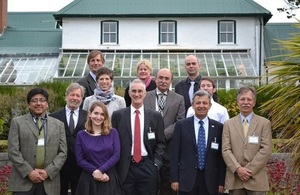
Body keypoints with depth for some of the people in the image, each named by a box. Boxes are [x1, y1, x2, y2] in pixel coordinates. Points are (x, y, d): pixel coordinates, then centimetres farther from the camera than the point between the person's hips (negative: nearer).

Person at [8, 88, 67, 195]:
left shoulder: (58, 125, 11)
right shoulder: (17, 122, 5)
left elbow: (62, 152, 5)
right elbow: (13, 151, -2)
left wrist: (48, 172, -8)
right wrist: (29, 172, -11)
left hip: (49, 181, 2)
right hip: (23, 181, -2)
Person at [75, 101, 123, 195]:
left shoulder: (113, 133, 3)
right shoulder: (81, 135, 3)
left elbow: (116, 155, -5)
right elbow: (80, 159, -2)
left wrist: (99, 171, -14)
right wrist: (95, 171, -14)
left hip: (109, 178, 0)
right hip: (88, 179, 0)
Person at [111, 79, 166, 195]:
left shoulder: (155, 116, 5)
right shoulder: (118, 115, 3)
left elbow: (161, 143, 7)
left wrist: (156, 163, -4)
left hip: (148, 167, 1)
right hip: (125, 167, 0)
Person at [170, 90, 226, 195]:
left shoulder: (218, 127, 5)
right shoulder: (181, 125, 1)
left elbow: (221, 155, 5)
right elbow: (175, 153, 1)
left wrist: (221, 181, 2)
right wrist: (174, 179, -4)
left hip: (210, 180, 1)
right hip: (187, 179, -1)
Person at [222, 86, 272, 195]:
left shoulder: (264, 123, 4)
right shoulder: (228, 124, 8)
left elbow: (266, 150, -4)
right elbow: (226, 150, 1)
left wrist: (249, 170, -11)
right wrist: (237, 169, -13)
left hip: (256, 179, -1)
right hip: (234, 179, 1)